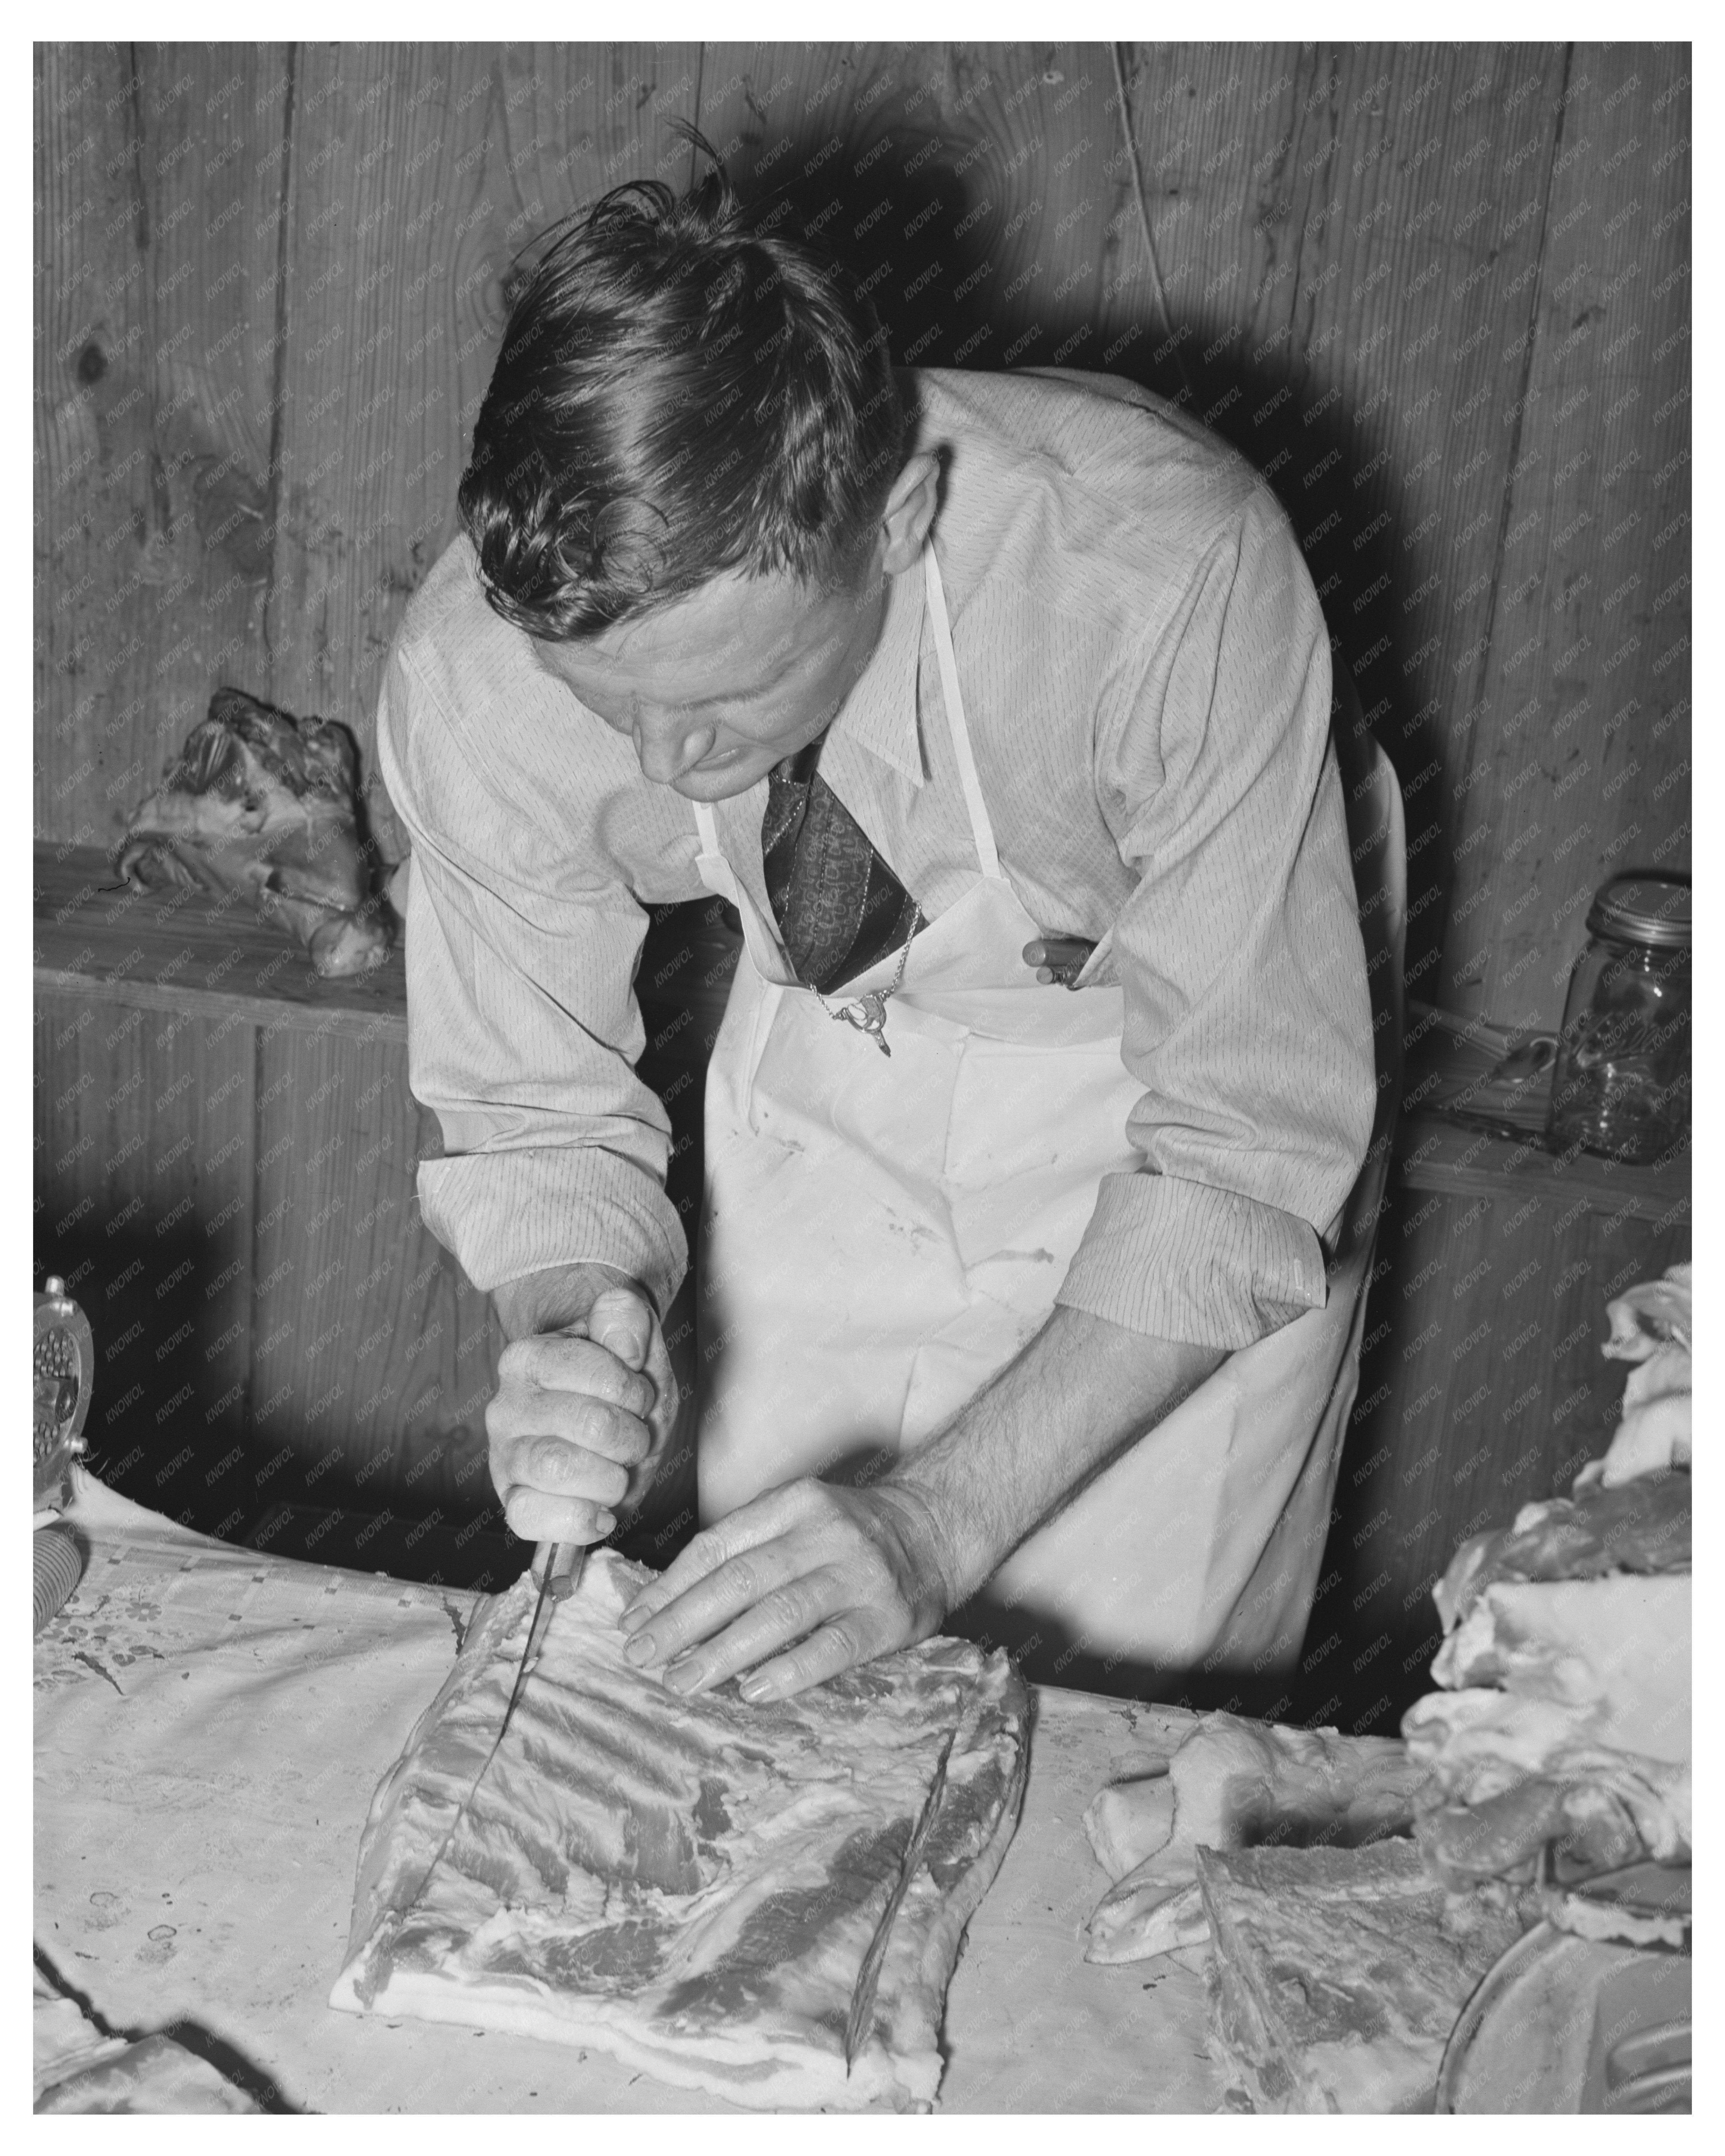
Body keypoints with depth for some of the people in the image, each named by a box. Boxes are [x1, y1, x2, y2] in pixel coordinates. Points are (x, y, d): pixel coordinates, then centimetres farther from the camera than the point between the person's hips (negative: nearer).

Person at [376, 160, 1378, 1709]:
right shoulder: (473, 674, -26)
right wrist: (571, 1343, -33)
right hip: (824, 1079, 3)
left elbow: (1248, 1146, -29)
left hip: (1176, 1072, -2)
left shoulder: (1167, 568, -36)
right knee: (763, 1676, 11)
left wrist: (938, 1521, -36)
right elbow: (538, 1110, -12)